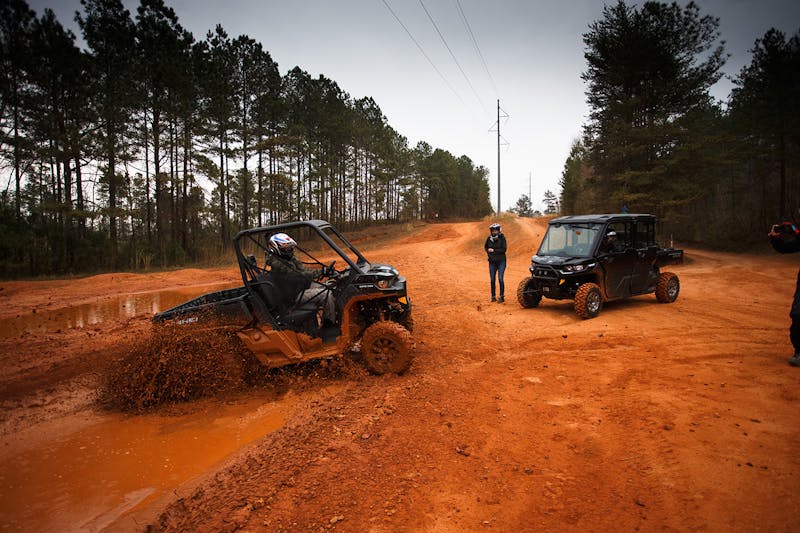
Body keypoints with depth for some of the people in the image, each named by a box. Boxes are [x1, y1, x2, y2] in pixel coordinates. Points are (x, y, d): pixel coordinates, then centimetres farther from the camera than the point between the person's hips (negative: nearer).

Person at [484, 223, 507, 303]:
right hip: (492, 262, 4)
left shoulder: (502, 238, -9)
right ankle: (493, 297, 16)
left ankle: (502, 297, -3)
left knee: (500, 278, -10)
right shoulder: (489, 238, 1)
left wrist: (493, 250, -15)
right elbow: (485, 247, 19)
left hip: (501, 261, -4)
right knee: (492, 279, 7)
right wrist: (488, 252, 1)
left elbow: (504, 249, -16)